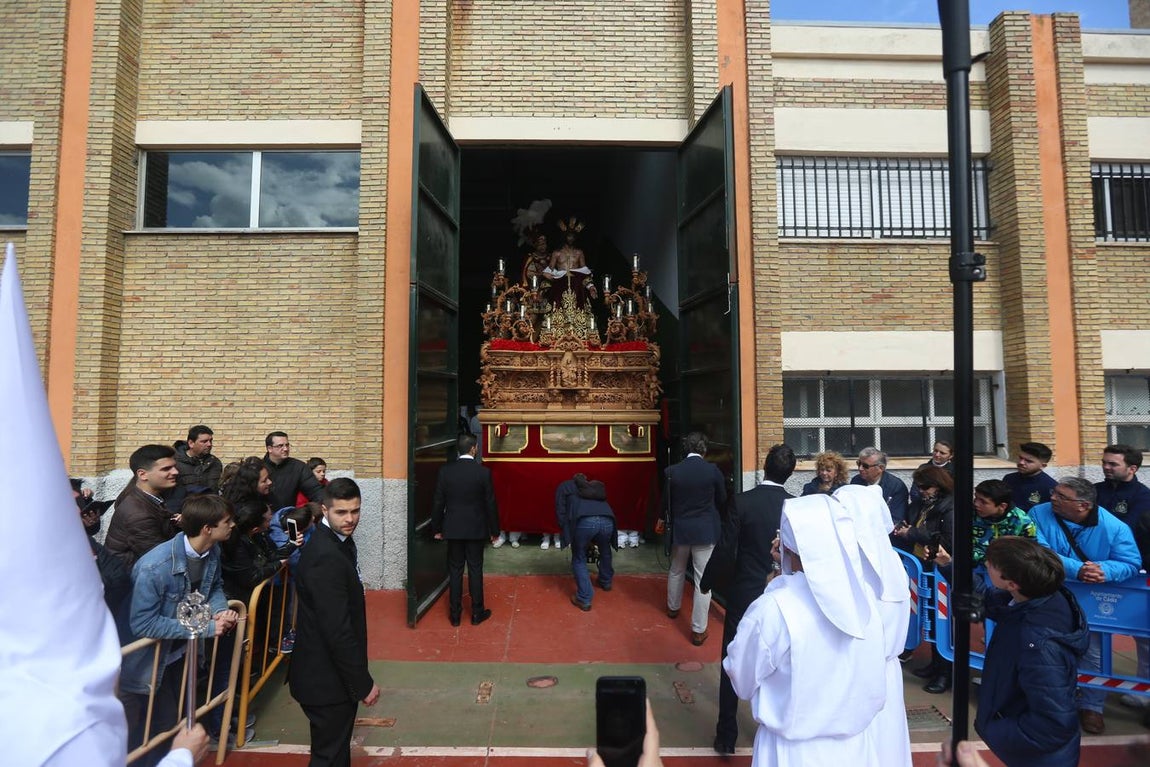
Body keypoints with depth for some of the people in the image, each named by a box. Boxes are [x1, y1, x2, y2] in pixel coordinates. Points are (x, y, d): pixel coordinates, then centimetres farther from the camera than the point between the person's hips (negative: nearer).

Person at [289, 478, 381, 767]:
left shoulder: (338, 541, 3)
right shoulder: (326, 557, -29)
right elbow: (337, 630, -28)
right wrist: (363, 683, -19)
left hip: (332, 670, 9)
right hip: (327, 677, -9)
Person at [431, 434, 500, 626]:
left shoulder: (445, 471, -5)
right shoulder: (483, 472, -11)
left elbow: (438, 503, 0)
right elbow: (490, 504, -6)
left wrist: (437, 529, 12)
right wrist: (494, 530, 4)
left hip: (453, 529, 2)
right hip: (476, 529, -2)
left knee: (455, 570, 11)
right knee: (475, 570, 9)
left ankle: (455, 614, 19)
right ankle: (477, 612, 19)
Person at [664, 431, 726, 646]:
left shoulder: (672, 471, -8)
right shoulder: (713, 470, -12)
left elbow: (667, 501, 3)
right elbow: (722, 499, 3)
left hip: (680, 529, 3)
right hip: (706, 531, -2)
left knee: (676, 571, 24)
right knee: (703, 580, 3)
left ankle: (673, 608, 44)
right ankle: (698, 630, 8)